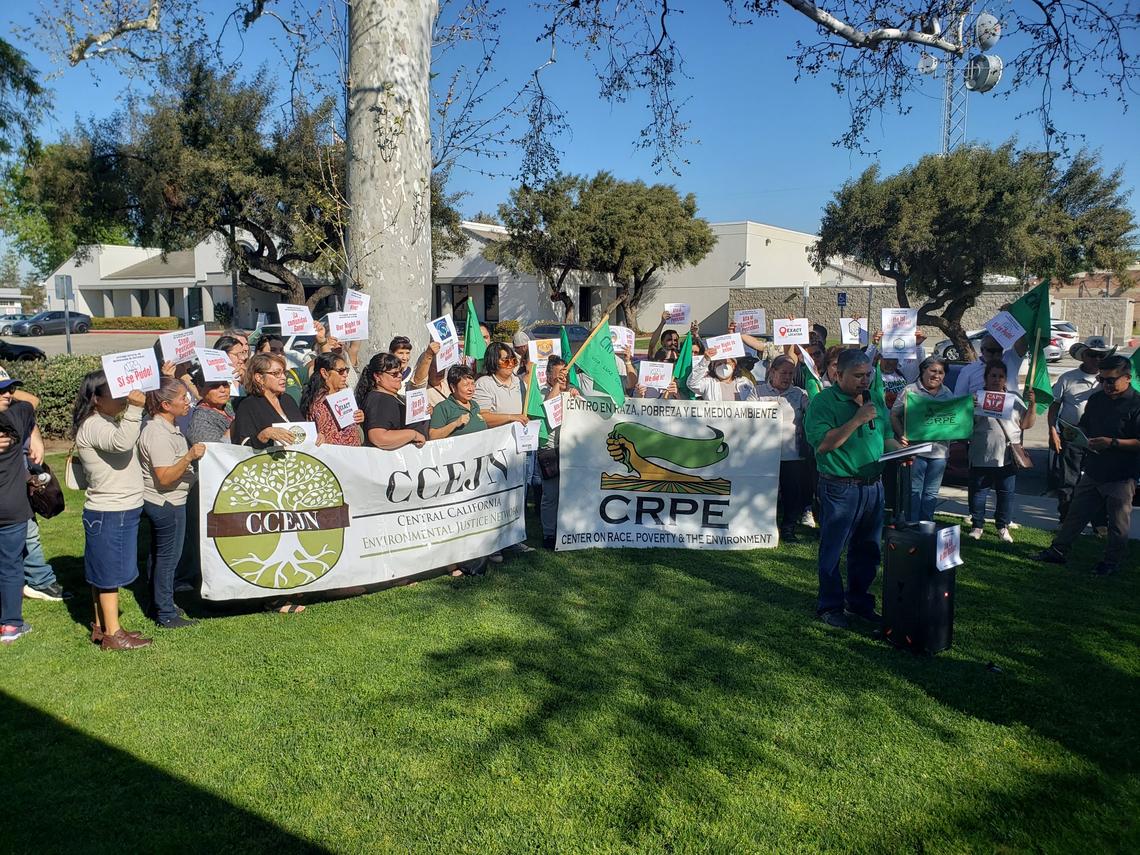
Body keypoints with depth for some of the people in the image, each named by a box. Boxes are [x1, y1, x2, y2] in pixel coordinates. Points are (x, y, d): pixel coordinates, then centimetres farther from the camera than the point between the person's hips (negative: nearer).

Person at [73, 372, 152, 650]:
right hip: (108, 514, -10)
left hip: (125, 510, 10)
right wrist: (134, 408, -44)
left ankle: (101, 626, 26)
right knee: (109, 572, -1)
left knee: (103, 573, 16)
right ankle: (112, 634, 7)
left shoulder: (111, 422, 14)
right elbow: (122, 442, -36)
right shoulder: (92, 426, -18)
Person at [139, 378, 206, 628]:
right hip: (167, 504, -11)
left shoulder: (165, 427, 9)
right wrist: (190, 456, -33)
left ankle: (155, 605, 32)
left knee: (158, 555, 19)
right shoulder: (159, 435, -24)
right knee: (168, 558, 0)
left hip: (158, 503, 11)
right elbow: (165, 478, -28)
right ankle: (166, 614, 10)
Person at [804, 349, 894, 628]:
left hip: (873, 486, 7)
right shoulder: (824, 401, -10)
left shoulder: (874, 400, 11)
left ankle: (860, 600, 32)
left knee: (867, 550, 16)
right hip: (840, 488, -7)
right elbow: (822, 444, -22)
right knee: (832, 550, 4)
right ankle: (830, 606, 17)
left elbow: (885, 437, 22)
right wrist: (857, 420, -23)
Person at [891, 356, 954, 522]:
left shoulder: (948, 394, 13)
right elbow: (894, 416, -3)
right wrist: (903, 435, -15)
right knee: (914, 491, 0)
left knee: (931, 493, 11)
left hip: (939, 451, 5)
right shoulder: (910, 390, -2)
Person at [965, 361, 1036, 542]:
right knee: (977, 493, 4)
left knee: (1006, 493, 9)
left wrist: (1032, 404, -5)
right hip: (981, 458, -2)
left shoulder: (1014, 399, 9)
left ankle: (1003, 527, 22)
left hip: (1008, 458, 2)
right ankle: (977, 525, 17)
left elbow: (1026, 424, 9)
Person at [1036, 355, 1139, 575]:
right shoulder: (1097, 399, 8)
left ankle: (1112, 561, 21)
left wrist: (1112, 442, -24)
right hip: (1093, 471, 6)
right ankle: (1059, 550, 23)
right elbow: (1085, 426, 20)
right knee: (1076, 513, 13)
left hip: (1121, 476, -6)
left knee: (1118, 523, 7)